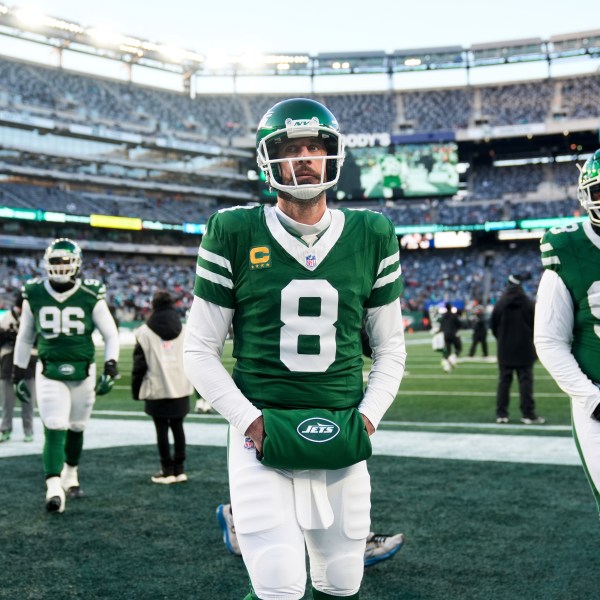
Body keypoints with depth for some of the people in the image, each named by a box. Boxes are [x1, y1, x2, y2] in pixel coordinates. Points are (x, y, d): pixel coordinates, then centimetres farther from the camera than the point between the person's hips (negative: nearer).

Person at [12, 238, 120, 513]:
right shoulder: (34, 295, -1)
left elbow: (111, 336, 0)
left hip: (83, 372, 0)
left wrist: (110, 371, -10)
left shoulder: (90, 296, -6)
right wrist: (18, 374, 11)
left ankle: (71, 475, 35)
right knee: (54, 430, -11)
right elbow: (24, 338, 12)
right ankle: (54, 488, -13)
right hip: (49, 373, 0)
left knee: (76, 428, 13)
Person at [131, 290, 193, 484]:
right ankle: (179, 469, 16)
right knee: (177, 426, 12)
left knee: (161, 429, 4)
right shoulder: (184, 330, 4)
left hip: (157, 389, -3)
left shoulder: (145, 332, -5)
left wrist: (136, 388, 5)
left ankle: (167, 470, 9)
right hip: (180, 388, 3)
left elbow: (139, 364, -3)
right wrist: (190, 382, 13)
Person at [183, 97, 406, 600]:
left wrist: (368, 416, -1)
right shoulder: (235, 234, -3)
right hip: (263, 437, -3)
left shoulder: (371, 237, 5)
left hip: (341, 440, 3)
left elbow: (390, 348, 12)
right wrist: (248, 420, -9)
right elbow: (200, 350, 1)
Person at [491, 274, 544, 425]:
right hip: (525, 350, -2)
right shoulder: (529, 304, -7)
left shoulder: (499, 304, -3)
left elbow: (494, 327, 3)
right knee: (525, 381, 1)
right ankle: (528, 414, -1)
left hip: (505, 351, 2)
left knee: (504, 381, 8)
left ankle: (501, 414, 8)